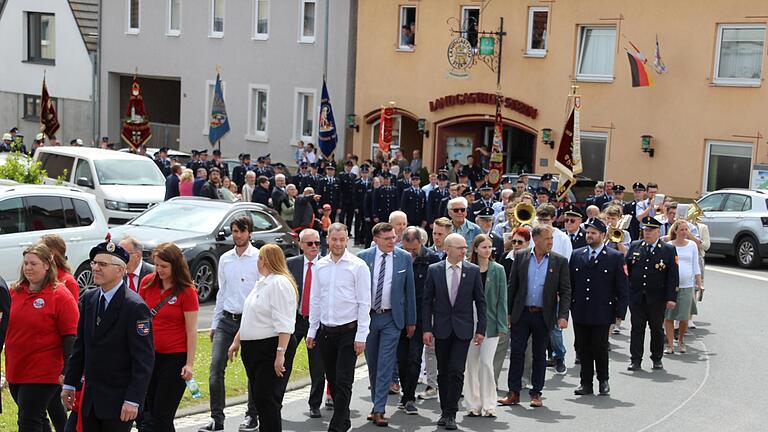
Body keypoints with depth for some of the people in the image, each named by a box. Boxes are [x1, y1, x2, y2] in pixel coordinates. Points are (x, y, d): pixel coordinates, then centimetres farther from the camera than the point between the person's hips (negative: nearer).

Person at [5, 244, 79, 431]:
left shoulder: (60, 295, -10)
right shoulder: (15, 291, 8)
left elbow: (70, 336, -11)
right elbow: (6, 326, 19)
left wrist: (67, 371, -16)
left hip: (42, 372, -6)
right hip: (15, 370, 6)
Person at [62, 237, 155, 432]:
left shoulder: (135, 307, -16)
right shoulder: (88, 299, 7)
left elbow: (144, 359, -17)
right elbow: (80, 345, 15)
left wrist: (133, 400, -20)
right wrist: (69, 383, 13)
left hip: (118, 401, -7)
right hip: (90, 398, 7)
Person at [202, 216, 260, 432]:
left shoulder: (259, 258, -6)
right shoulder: (225, 259, 10)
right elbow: (221, 292, 16)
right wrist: (214, 323, 15)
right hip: (226, 319, 4)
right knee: (215, 368, -5)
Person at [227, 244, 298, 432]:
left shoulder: (280, 283, -15)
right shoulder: (262, 283, 17)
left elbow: (284, 324, -22)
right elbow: (248, 317, 25)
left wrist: (281, 353, -26)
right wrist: (237, 341, 23)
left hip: (270, 349, -10)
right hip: (253, 349, 10)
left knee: (266, 398, -10)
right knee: (258, 397, 12)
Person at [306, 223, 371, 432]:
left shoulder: (358, 266, -7)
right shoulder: (320, 265, 7)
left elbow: (364, 303, -8)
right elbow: (315, 300, 14)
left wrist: (361, 336, -12)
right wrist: (312, 330, 11)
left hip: (348, 331, -5)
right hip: (325, 332, 5)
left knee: (343, 382, -7)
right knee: (332, 380, 13)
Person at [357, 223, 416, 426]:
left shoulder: (405, 258, -1)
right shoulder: (363, 257, -1)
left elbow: (410, 290, 4)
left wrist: (411, 320, 5)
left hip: (392, 318, -1)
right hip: (367, 316, 2)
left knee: (385, 365, -6)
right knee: (372, 364, 12)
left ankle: (379, 410, -4)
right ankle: (376, 404, 26)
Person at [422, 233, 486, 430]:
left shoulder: (473, 270, 0)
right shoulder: (434, 270, 0)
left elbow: (480, 301, 4)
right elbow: (427, 301, 2)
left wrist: (481, 329, 0)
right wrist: (427, 329, -3)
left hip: (463, 329, -1)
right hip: (442, 329, 1)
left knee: (457, 371, -9)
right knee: (443, 372, 9)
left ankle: (451, 414, -1)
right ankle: (445, 411, 21)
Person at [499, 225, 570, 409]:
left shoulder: (559, 261, 0)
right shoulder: (520, 257, 2)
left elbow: (565, 291, -1)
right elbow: (512, 286, 6)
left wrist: (563, 315, -12)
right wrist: (508, 312, 2)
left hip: (544, 316, 0)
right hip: (521, 314, 1)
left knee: (539, 355, 8)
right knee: (516, 352, 0)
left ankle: (536, 393, 17)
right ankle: (513, 392, 7)